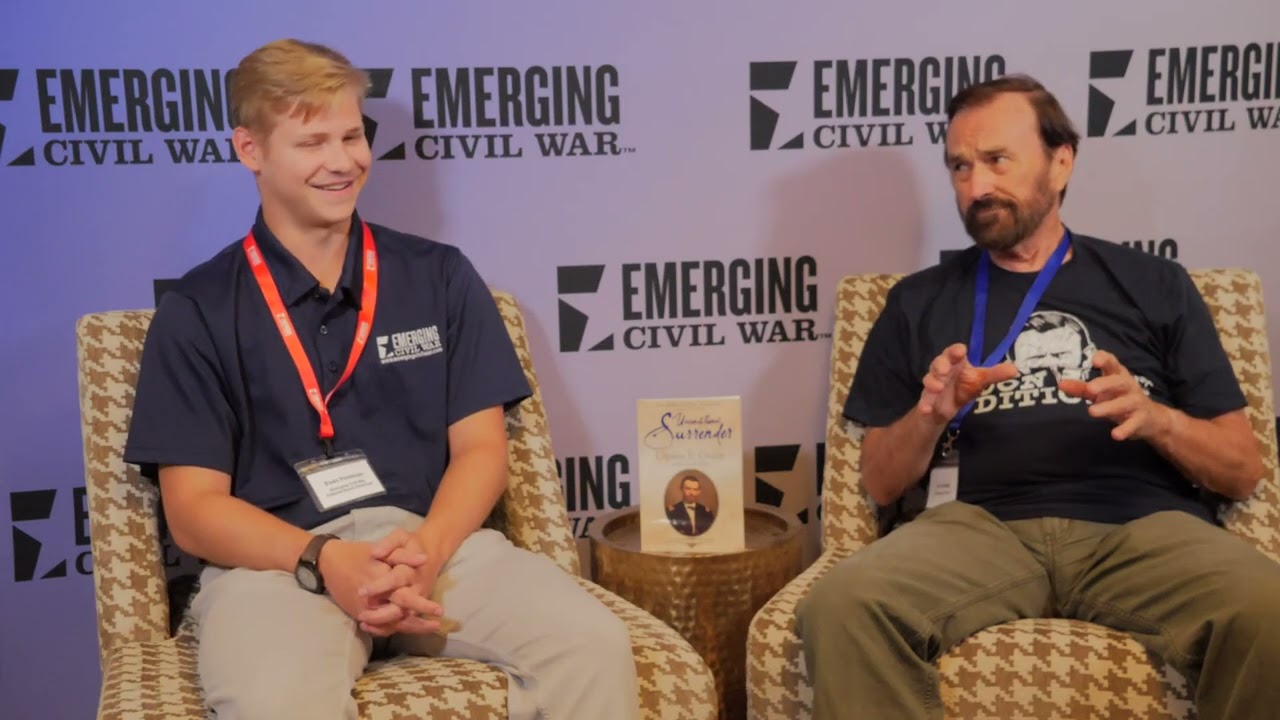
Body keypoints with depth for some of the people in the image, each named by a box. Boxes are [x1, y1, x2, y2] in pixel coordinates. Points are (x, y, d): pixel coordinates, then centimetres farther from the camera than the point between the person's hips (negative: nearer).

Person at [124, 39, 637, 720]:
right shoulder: (196, 312, 6)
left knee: (596, 646, -24)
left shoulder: (440, 276, 11)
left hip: (436, 540, 2)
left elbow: (480, 446, 8)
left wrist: (427, 547, -13)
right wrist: (326, 560, -17)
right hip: (274, 559, -2)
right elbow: (194, 507, 1)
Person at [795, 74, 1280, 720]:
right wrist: (931, 414, -4)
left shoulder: (1155, 285, 16)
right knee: (841, 606, -32)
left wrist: (1155, 418, -6)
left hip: (1143, 526, 1)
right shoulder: (919, 301, 18)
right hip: (982, 527, 0)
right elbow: (880, 484, 16)